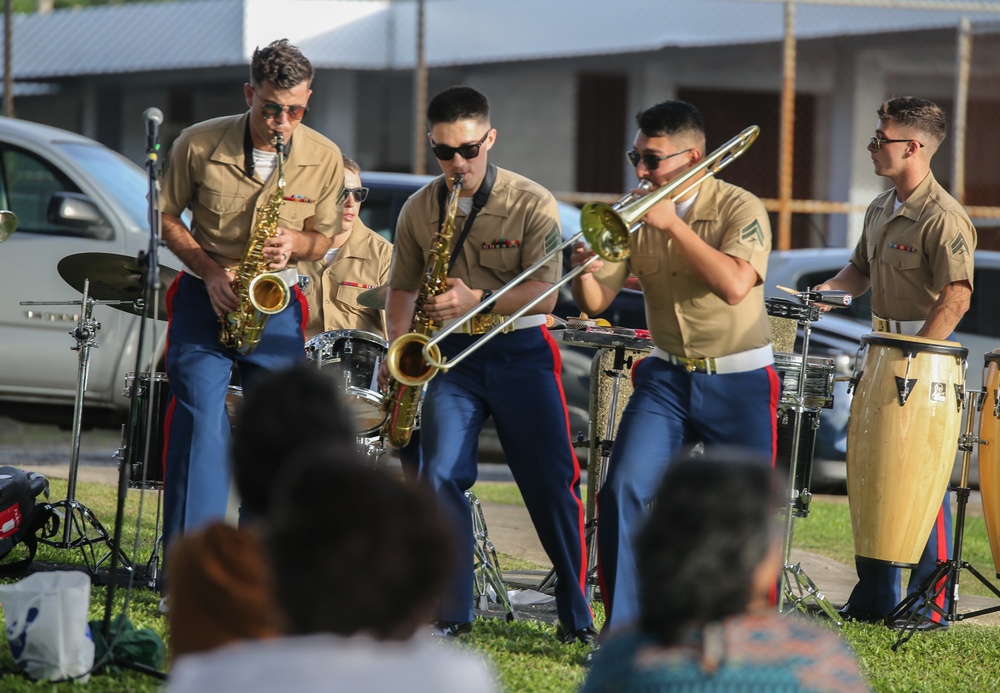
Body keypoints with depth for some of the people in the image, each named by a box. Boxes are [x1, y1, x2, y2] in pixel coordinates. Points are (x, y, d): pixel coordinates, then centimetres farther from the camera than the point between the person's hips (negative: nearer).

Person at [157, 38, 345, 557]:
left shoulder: (324, 158, -5)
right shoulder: (199, 145, -10)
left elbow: (324, 237, 7)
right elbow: (166, 216, 2)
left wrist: (293, 245, -17)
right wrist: (210, 270, -12)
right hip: (205, 297, -2)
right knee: (200, 419, -13)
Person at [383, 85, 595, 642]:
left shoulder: (533, 204, -8)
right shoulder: (418, 210, 4)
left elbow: (545, 295, -13)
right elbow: (403, 288, 15)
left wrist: (476, 299, -27)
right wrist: (401, 345, -2)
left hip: (521, 351, -2)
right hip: (452, 352, 2)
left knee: (551, 484, -3)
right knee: (440, 475, -13)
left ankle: (576, 613, 10)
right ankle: (452, 613, -2)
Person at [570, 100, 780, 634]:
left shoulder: (740, 209, -11)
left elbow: (734, 285, -27)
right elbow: (596, 302, 1)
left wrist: (673, 223, -25)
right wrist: (585, 271, -22)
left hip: (737, 384, -3)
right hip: (666, 378, 3)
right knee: (621, 492, -13)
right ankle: (622, 630, -7)